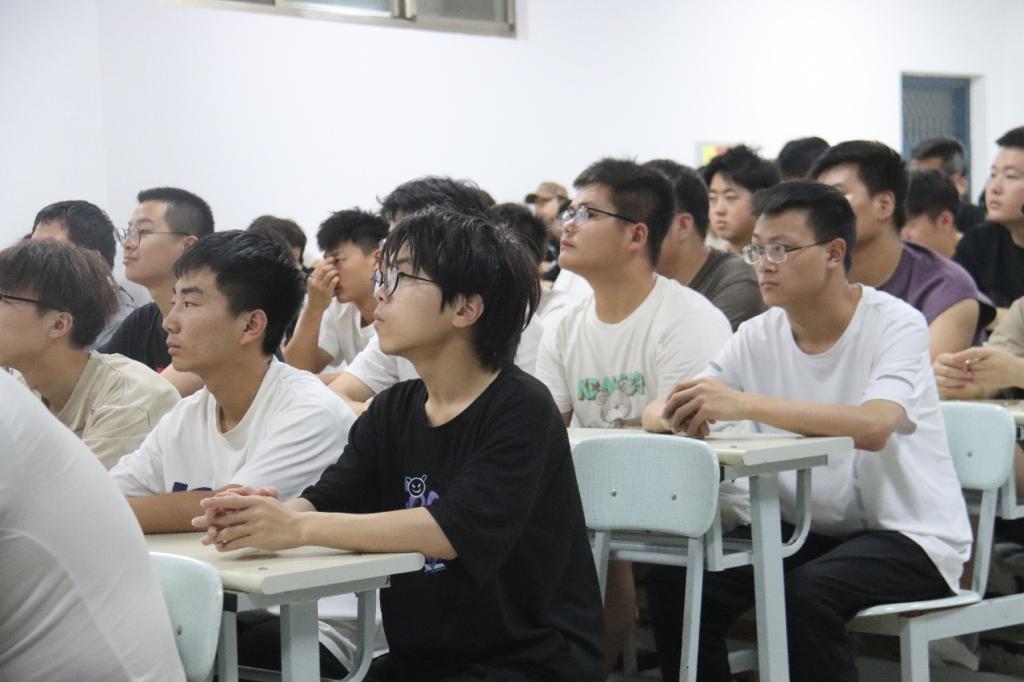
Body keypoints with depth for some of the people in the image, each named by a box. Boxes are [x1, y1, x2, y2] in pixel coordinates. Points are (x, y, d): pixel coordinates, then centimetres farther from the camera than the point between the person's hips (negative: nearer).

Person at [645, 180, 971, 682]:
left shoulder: (896, 325, -14)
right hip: (807, 532, 6)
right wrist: (676, 415, -28)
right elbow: (663, 413, -3)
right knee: (673, 581, -12)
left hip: (909, 536, -6)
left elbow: (873, 427, -33)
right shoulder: (757, 337, 3)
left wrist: (745, 403, -40)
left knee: (807, 592, -33)